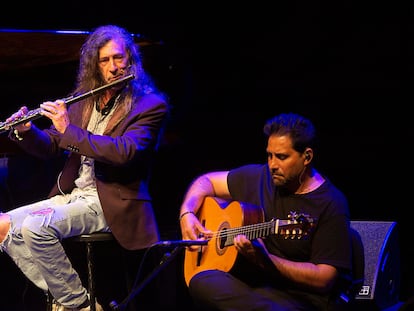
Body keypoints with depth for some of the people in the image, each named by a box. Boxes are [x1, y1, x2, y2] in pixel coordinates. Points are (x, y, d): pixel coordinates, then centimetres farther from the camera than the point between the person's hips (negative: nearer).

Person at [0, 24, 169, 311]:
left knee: (35, 227, -27)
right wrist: (26, 131, -4)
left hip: (112, 203, -8)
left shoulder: (150, 105, -7)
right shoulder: (83, 99, 13)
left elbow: (125, 152, -23)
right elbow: (51, 146, 18)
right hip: (70, 195, 8)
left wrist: (70, 130, -21)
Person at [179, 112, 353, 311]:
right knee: (202, 282, -30)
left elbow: (324, 279, -13)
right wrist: (187, 214, 6)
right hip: (248, 286, 7)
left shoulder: (331, 204, -7)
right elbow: (206, 181, 26)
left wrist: (265, 260, -20)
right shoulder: (260, 177, 11)